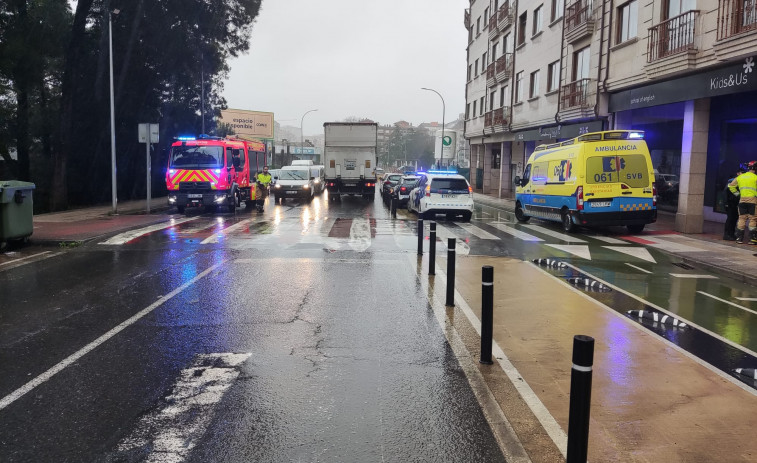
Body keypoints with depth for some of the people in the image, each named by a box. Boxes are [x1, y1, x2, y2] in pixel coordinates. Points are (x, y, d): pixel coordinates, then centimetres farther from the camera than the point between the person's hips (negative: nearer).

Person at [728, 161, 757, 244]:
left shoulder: (740, 177, 12)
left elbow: (731, 186, 17)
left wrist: (737, 193, 19)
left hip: (742, 200, 5)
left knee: (742, 218, 9)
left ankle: (739, 238, 6)